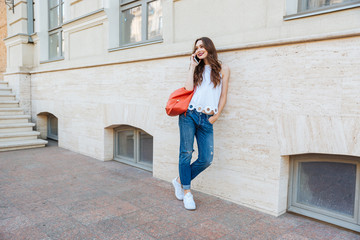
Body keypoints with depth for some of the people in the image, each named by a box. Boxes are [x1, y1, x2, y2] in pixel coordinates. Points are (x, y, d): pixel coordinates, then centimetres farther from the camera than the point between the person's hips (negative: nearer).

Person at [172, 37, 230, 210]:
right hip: (189, 114, 0)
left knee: (206, 159, -4)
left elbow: (223, 97, 8)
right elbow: (188, 88, -3)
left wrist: (215, 116, 1)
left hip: (207, 119, 0)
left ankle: (180, 180, 19)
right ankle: (186, 191, 13)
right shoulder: (197, 69, 15)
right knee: (186, 153, -2)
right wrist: (193, 66, 3)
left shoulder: (223, 69, 10)